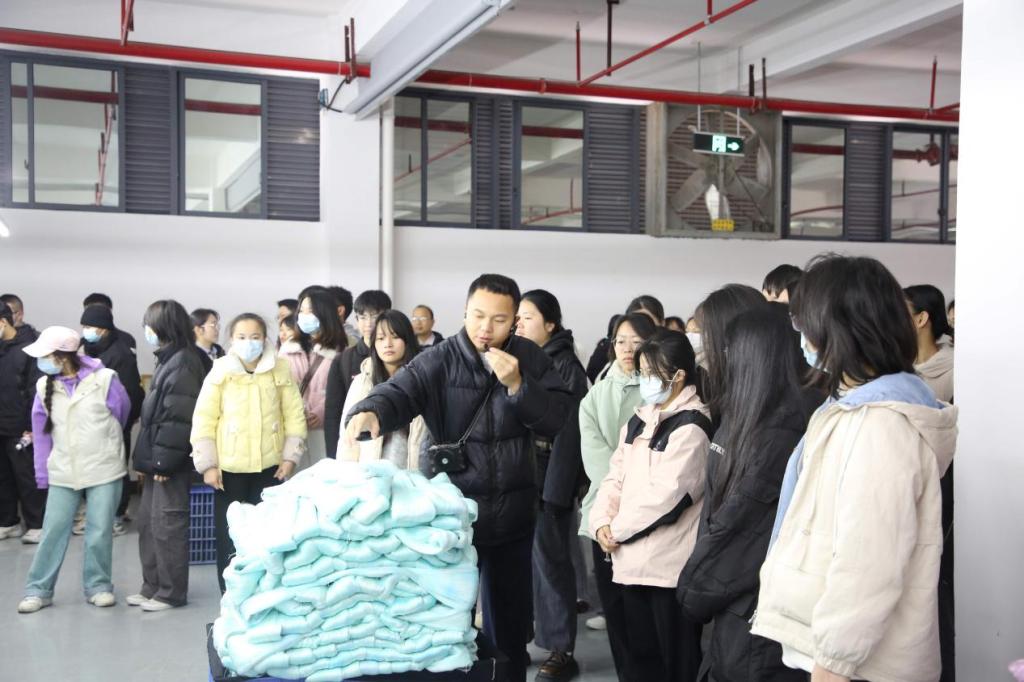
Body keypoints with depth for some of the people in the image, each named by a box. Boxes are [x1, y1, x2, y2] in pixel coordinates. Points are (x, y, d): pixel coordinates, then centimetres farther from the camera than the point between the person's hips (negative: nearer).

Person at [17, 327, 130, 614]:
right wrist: (43, 473, 7)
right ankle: (38, 590, 17)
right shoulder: (45, 386, 0)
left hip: (104, 470, -3)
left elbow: (121, 414, 3)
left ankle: (98, 586, 19)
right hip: (62, 472, 3)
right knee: (53, 531, 5)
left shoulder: (103, 379, -12)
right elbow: (42, 431, 7)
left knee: (99, 532, 4)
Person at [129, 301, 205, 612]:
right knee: (147, 521, 14)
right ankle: (152, 585, 25)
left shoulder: (183, 363, -15)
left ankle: (171, 592, 8)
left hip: (171, 460, -10)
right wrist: (144, 458, 16)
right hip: (157, 457, 10)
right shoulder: (168, 360, 15)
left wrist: (164, 460, -20)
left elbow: (179, 418, -20)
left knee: (167, 525, -2)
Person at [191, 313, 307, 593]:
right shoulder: (220, 373, -4)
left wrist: (290, 456, -1)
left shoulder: (280, 370, 0)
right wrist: (208, 464, -6)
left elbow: (294, 415, 3)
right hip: (229, 468, -1)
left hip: (270, 466, 1)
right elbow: (204, 421, -2)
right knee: (229, 535, 7)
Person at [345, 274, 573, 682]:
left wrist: (516, 385, -18)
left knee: (511, 615, 18)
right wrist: (371, 413, -46)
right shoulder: (441, 360, -9)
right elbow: (399, 392, -25)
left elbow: (558, 420, -4)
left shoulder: (530, 358, 1)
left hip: (514, 509, 3)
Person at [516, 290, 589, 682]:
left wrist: (555, 488, -17)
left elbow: (568, 431, -12)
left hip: (548, 476, -5)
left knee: (548, 559, -1)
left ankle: (562, 650, 7)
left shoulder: (566, 366, -6)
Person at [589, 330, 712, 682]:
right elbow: (615, 476, 12)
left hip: (670, 563, -8)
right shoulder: (639, 421, 14)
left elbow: (664, 494, -18)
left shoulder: (690, 427, -12)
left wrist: (617, 530, -9)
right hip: (632, 559, 8)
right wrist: (601, 521, -5)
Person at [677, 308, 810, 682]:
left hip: (757, 614, -8)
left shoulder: (775, 439, -22)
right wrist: (699, 583, 5)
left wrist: (693, 589, -6)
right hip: (739, 605, 8)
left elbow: (733, 527, -18)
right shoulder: (749, 425, 8)